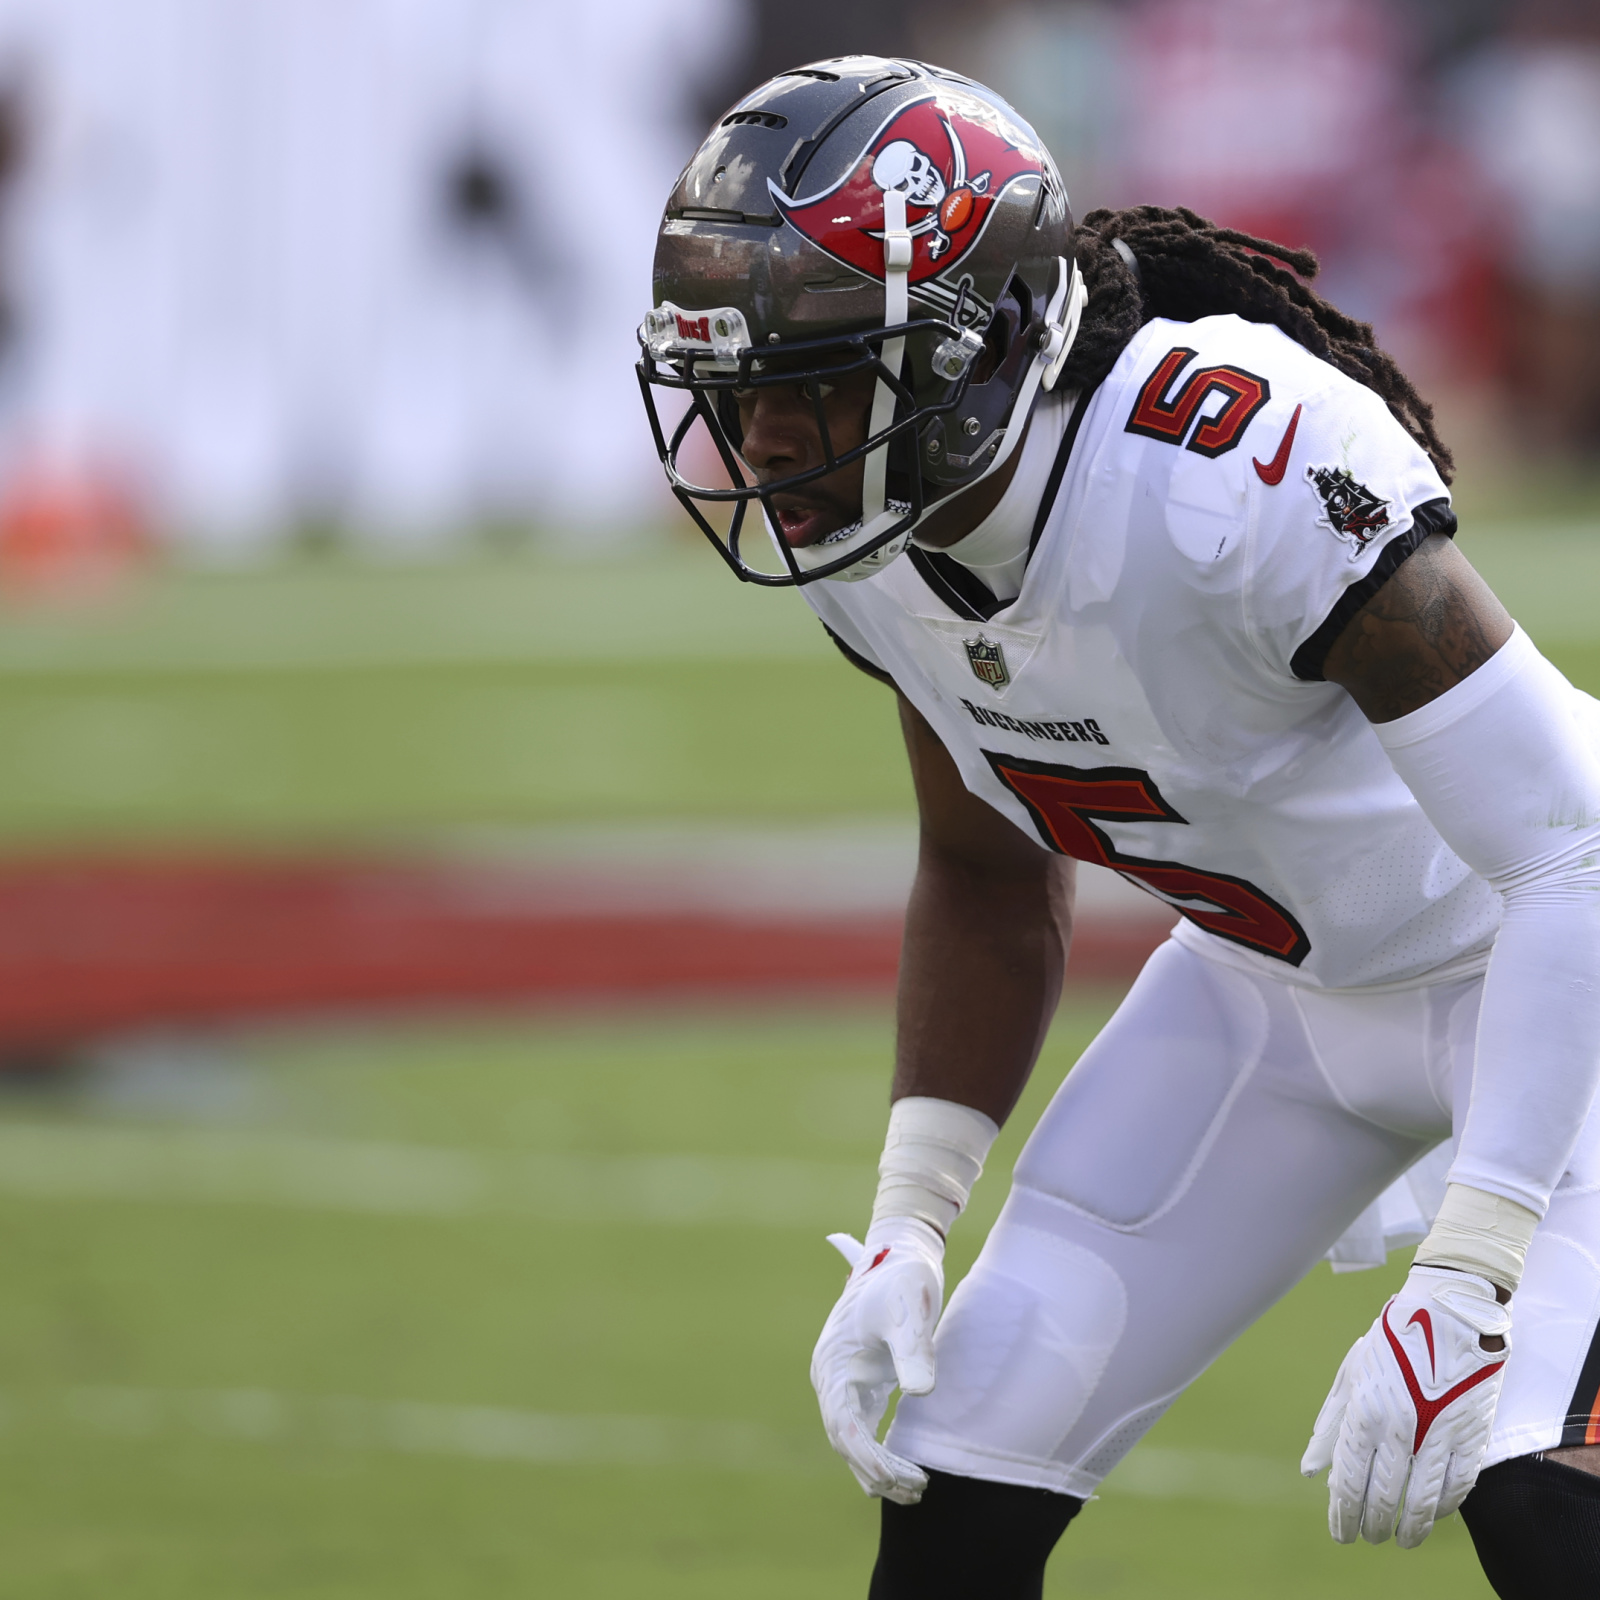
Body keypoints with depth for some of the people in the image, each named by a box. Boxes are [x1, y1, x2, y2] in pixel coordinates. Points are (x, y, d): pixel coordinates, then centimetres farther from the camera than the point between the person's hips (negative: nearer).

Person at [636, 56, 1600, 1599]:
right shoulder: (862, 538, -12)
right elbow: (985, 876, 7)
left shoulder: (1246, 471, -36)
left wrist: (1456, 1293, -37)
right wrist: (907, 1223, -4)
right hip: (1272, 982, 7)